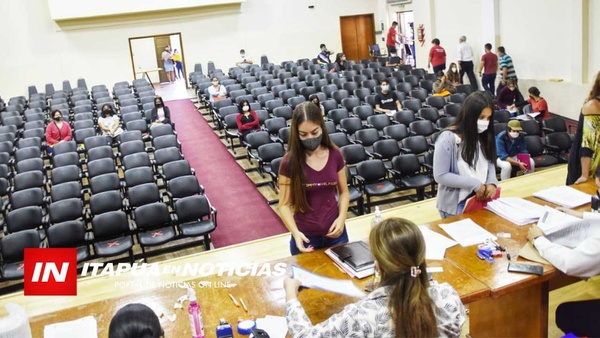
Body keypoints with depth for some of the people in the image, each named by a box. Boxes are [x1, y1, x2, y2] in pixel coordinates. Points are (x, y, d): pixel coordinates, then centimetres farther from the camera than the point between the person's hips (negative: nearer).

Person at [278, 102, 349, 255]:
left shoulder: (335, 155, -4)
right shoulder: (289, 162, -12)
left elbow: (343, 192, 7)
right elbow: (284, 204, -9)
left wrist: (341, 217, -9)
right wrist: (295, 232, -25)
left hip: (334, 233, 3)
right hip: (306, 236, -2)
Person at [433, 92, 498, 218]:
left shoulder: (483, 136, 2)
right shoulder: (448, 138, -20)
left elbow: (490, 162, 9)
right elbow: (440, 176, -21)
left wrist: (491, 183, -12)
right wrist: (475, 184, -20)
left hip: (480, 199, 6)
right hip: (456, 204, -6)